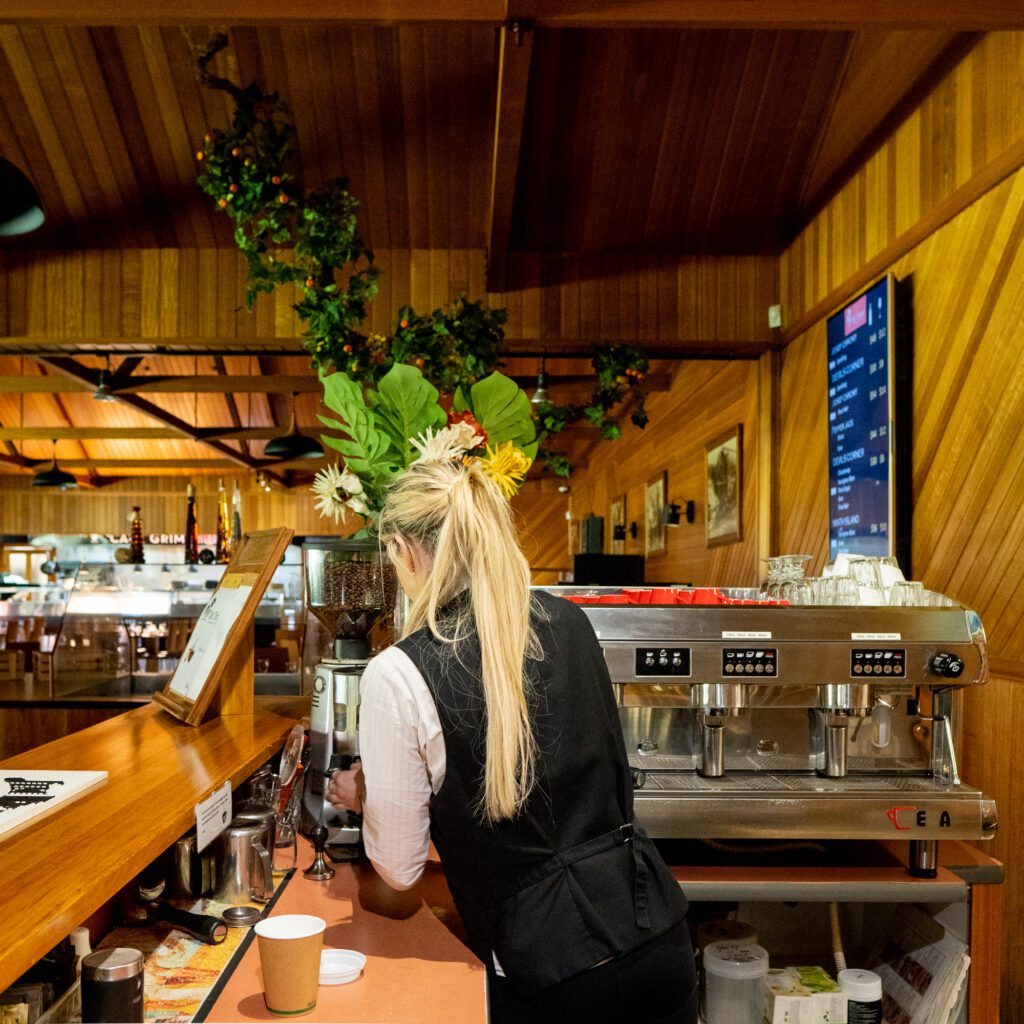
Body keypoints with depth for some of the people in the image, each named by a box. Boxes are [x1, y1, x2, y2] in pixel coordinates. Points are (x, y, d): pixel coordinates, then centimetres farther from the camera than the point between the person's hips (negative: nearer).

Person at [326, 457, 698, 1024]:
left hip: (552, 971, -5)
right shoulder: (568, 622, -1)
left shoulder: (397, 676, -16)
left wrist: (365, 796, 16)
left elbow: (399, 867, -6)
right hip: (655, 933, 5)